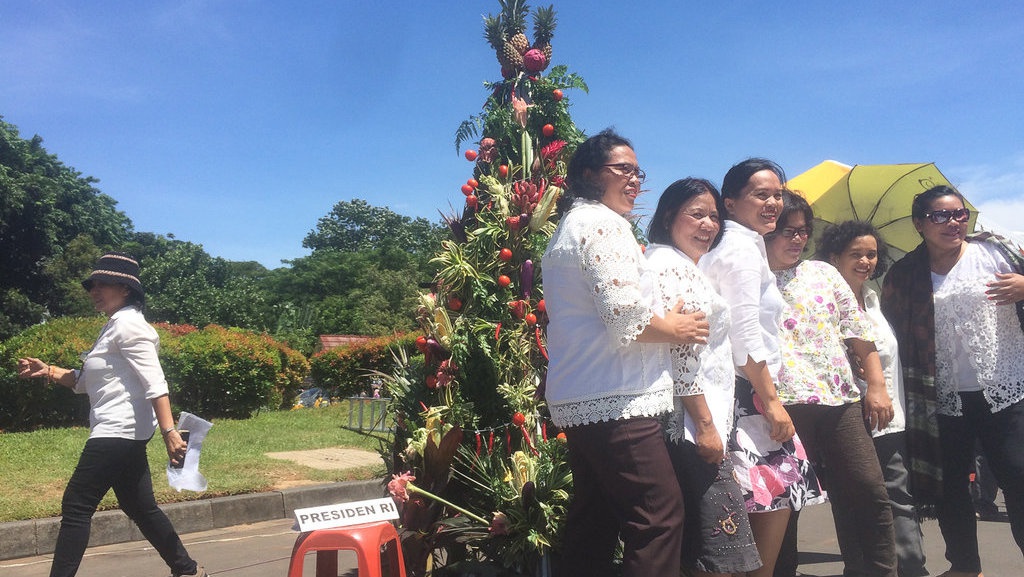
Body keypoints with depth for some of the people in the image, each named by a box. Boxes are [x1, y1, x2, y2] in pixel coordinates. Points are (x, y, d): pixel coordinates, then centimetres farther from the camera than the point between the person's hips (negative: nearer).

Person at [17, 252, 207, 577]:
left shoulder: (128, 325, -12)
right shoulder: (115, 327, 18)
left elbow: (155, 384, -22)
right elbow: (87, 382, 23)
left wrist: (169, 432, -29)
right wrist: (48, 371, 10)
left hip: (119, 431, -10)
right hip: (121, 433, 10)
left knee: (76, 506, -4)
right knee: (140, 508, 14)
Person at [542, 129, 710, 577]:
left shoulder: (568, 228, 23)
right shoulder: (603, 223, -9)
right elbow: (626, 316, -21)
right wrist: (675, 330, -4)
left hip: (577, 401, 11)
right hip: (616, 402, -11)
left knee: (594, 519, 15)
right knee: (659, 515, -7)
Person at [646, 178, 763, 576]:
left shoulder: (687, 267, 22)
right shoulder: (670, 264, -10)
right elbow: (680, 353, -19)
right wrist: (705, 424, -18)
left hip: (699, 420, 11)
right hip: (693, 422, -11)